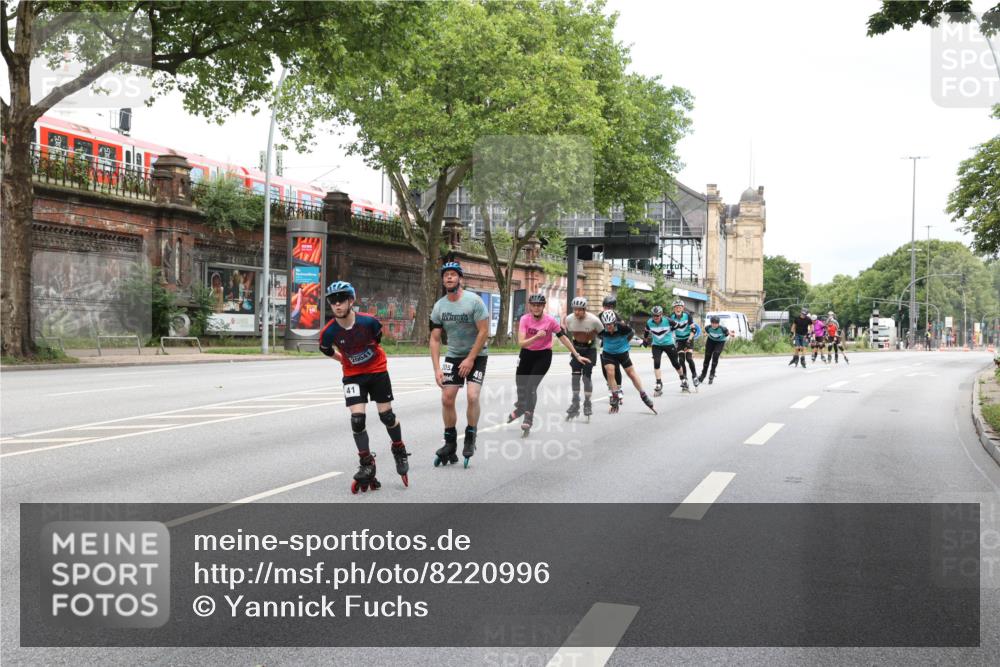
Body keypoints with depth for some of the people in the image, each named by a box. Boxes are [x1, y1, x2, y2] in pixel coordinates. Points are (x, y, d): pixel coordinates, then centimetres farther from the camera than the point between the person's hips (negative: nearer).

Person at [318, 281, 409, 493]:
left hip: (377, 371, 0)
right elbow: (327, 350, 5)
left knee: (386, 415, 4)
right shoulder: (329, 332, -19)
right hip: (353, 375, 1)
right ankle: (367, 464, 3)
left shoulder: (369, 322, -21)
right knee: (357, 418, -11)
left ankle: (399, 451, 30)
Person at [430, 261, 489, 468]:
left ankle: (470, 439, 1)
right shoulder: (439, 306, -3)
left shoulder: (474, 301, -16)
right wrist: (437, 368, -8)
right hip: (453, 356, 4)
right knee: (447, 399, -2)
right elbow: (435, 339, 0)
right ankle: (450, 443, 13)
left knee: (472, 395, -19)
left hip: (476, 355, -4)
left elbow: (484, 331, -16)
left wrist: (470, 359, -17)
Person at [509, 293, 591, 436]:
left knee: (531, 386, -14)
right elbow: (522, 343, -23)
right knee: (520, 384, 14)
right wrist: (536, 337, -40)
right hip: (527, 354, 2)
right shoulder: (525, 319, -15)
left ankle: (528, 418, 1)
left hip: (543, 355, -2)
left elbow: (563, 338, -7)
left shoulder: (550, 320, -17)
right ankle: (520, 408, 46)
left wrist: (577, 356, -5)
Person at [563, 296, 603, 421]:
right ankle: (575, 404, 8)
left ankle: (587, 404, 7)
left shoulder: (593, 320, -23)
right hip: (576, 348, 3)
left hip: (590, 349, -3)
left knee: (586, 376, -7)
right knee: (575, 376, -1)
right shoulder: (569, 319, -13)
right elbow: (566, 333, 7)